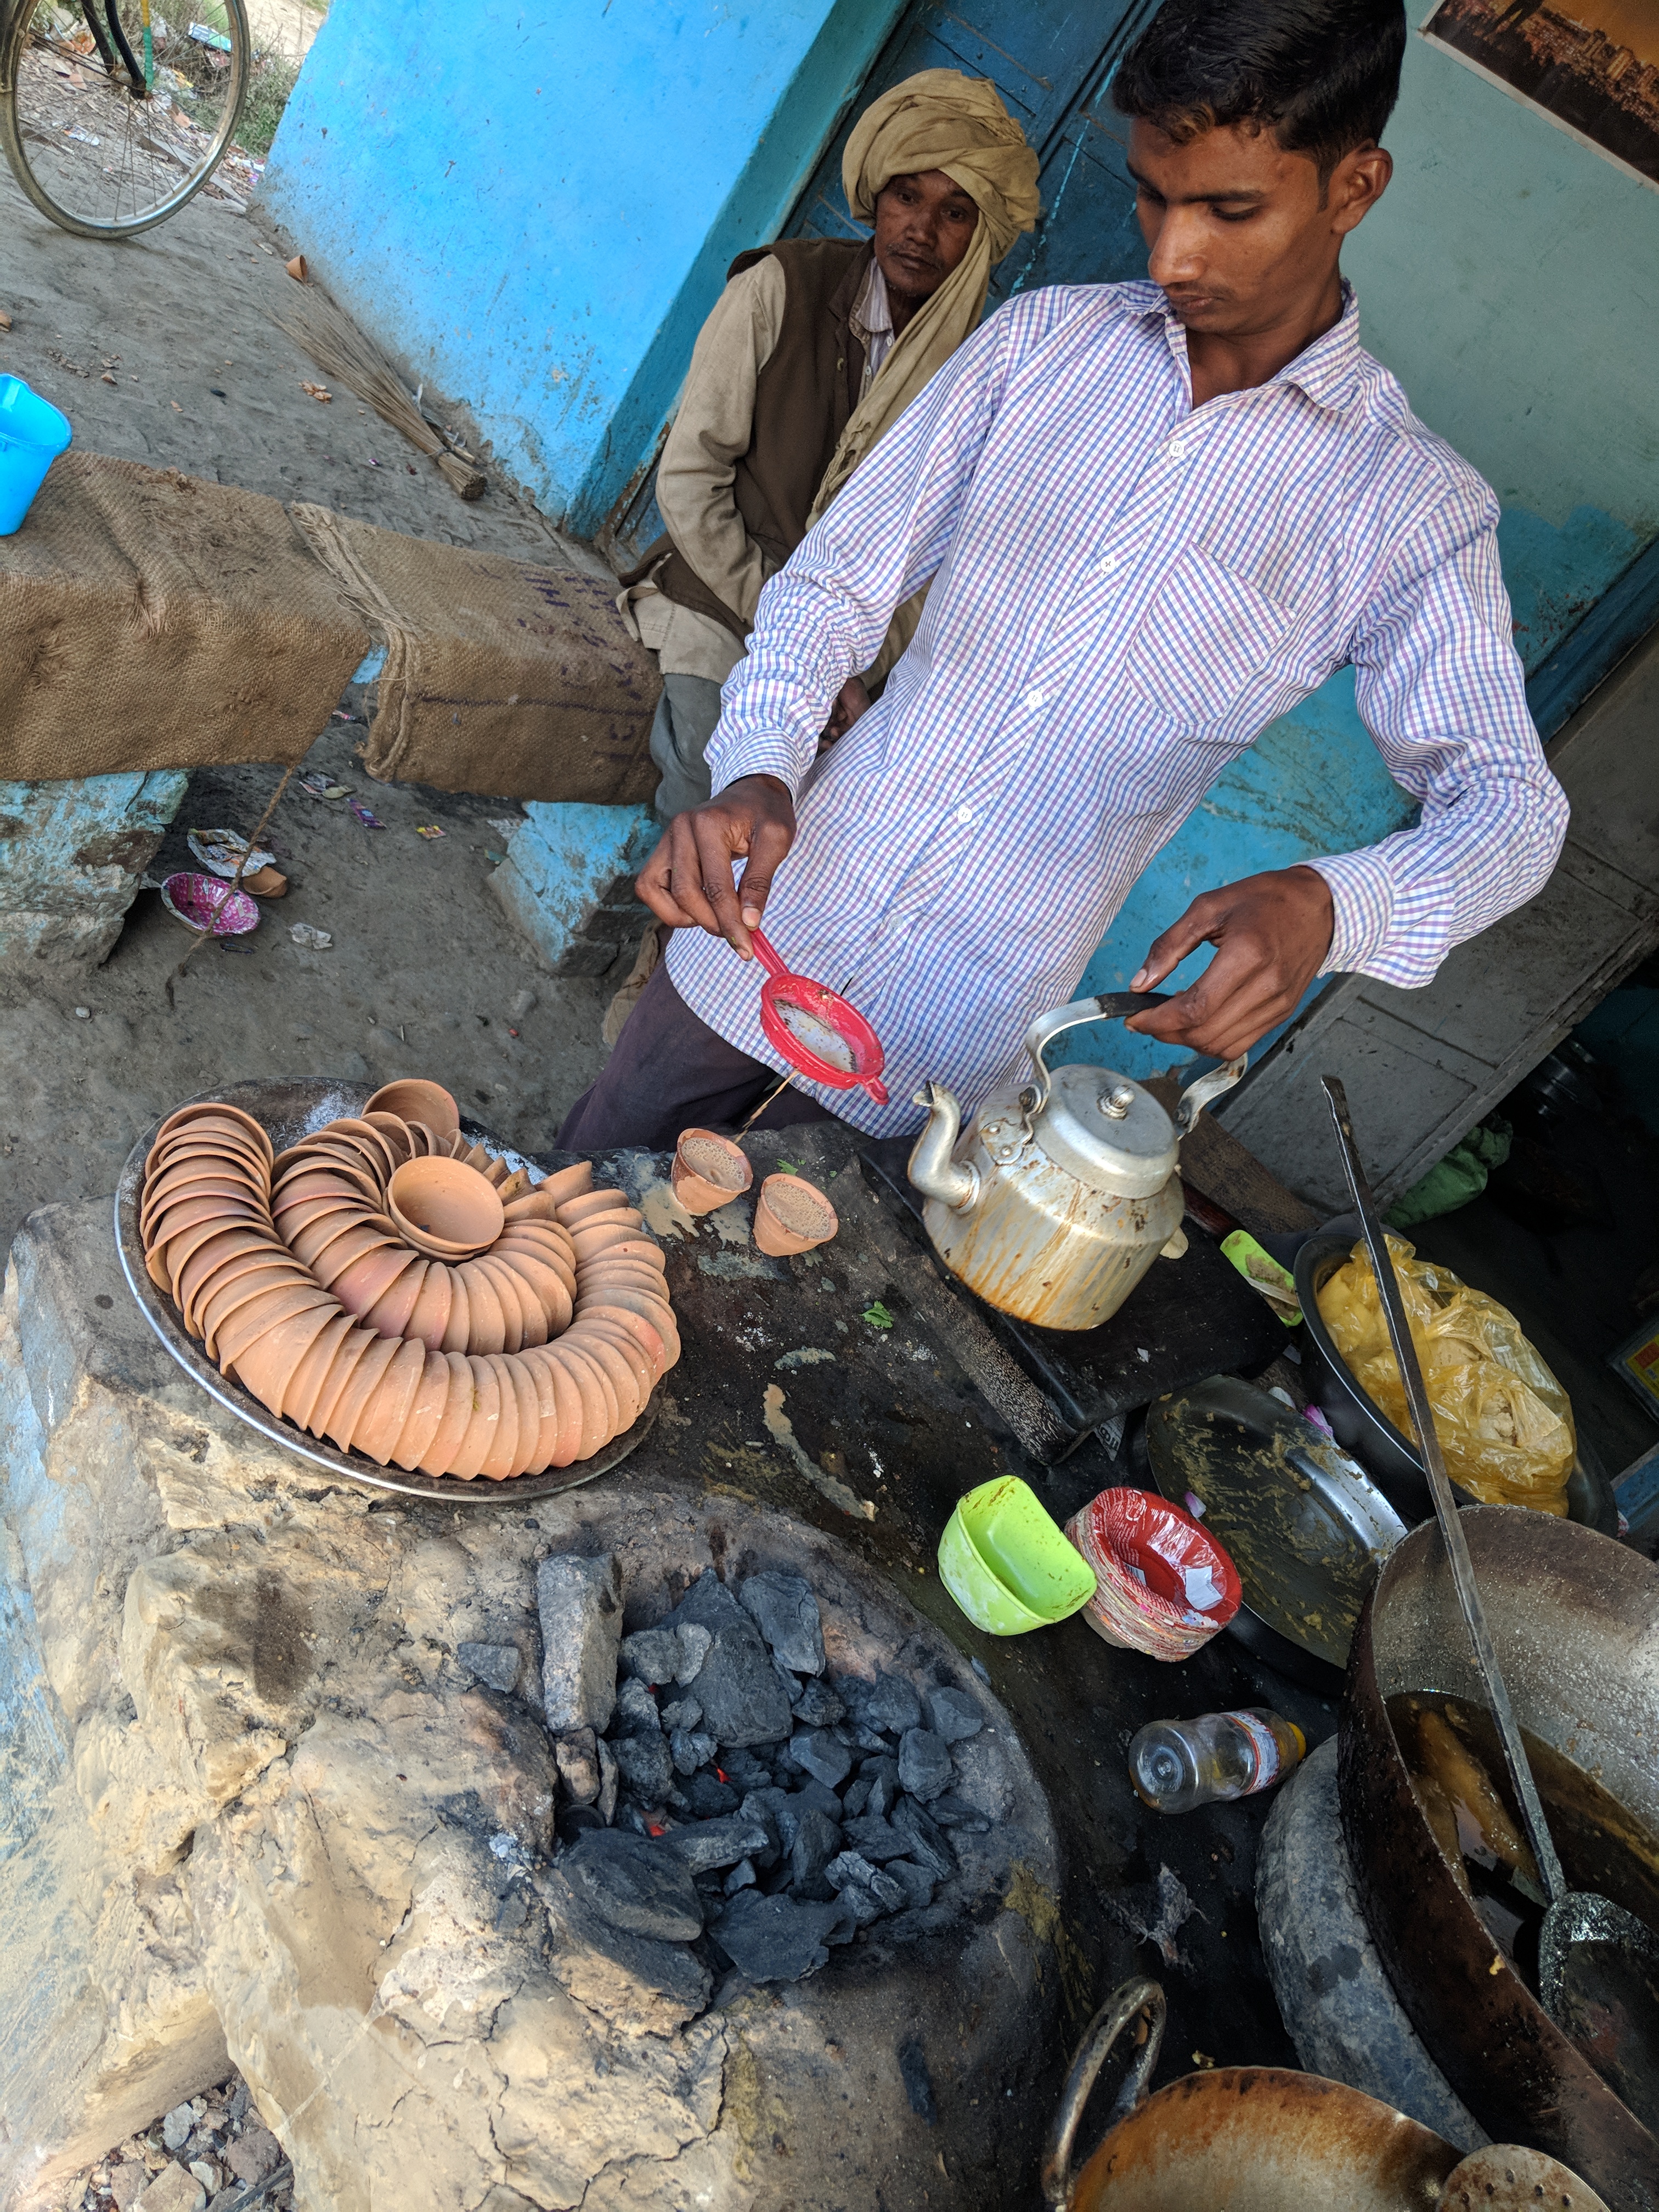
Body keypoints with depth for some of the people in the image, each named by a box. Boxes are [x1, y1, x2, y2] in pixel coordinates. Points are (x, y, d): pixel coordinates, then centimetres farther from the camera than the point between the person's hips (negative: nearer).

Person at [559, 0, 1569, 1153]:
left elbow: (1511, 805, -9)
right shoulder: (1044, 337, 1)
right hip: (774, 922, 3)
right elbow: (837, 581, 1)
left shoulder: (1413, 508, -7)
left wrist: (1327, 904, -32)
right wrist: (760, 771, -18)